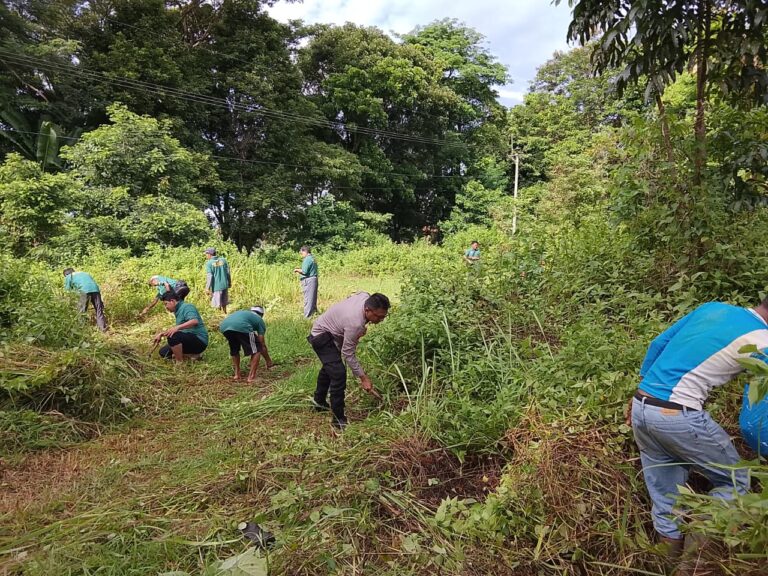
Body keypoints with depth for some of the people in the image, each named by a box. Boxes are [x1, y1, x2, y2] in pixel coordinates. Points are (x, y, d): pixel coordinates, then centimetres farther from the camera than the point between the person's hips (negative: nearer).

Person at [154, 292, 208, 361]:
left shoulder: (186, 307, -13)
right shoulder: (178, 310, 18)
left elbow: (194, 321, -33)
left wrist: (177, 327, -42)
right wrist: (161, 334, 23)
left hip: (199, 341, -10)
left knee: (173, 336, -31)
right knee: (163, 352, 10)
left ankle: (180, 362, -15)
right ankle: (194, 355, 6)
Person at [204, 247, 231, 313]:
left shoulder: (209, 263, -11)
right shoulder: (223, 260, 3)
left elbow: (209, 276, -14)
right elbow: (228, 272, 8)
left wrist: (207, 288, -10)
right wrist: (229, 282, 18)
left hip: (216, 286, -5)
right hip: (224, 285, 5)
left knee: (217, 303, 5)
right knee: (223, 302, 20)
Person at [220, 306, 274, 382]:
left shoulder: (243, 312, 44)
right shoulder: (259, 320, 29)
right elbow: (262, 345, 26)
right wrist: (268, 361, 41)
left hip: (224, 326, 6)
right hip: (241, 326, -6)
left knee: (234, 349, 32)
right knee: (256, 350, 13)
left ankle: (237, 374, 29)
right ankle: (251, 376, 9)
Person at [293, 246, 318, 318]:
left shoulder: (307, 259, -12)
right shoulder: (313, 258, 17)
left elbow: (304, 271, -20)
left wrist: (297, 270, -3)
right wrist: (300, 271, 17)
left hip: (308, 280, -10)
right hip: (314, 279, 10)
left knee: (308, 299, -7)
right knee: (313, 298, 13)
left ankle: (307, 316, -5)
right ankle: (314, 312, 19)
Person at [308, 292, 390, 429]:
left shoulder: (366, 297, -19)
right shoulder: (354, 323, -40)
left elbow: (352, 297, 6)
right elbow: (348, 354, -31)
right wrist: (363, 378, -26)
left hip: (329, 330, 10)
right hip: (322, 337, -10)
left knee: (329, 367, 27)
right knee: (338, 374, -21)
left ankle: (319, 401, 50)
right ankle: (338, 419, -11)